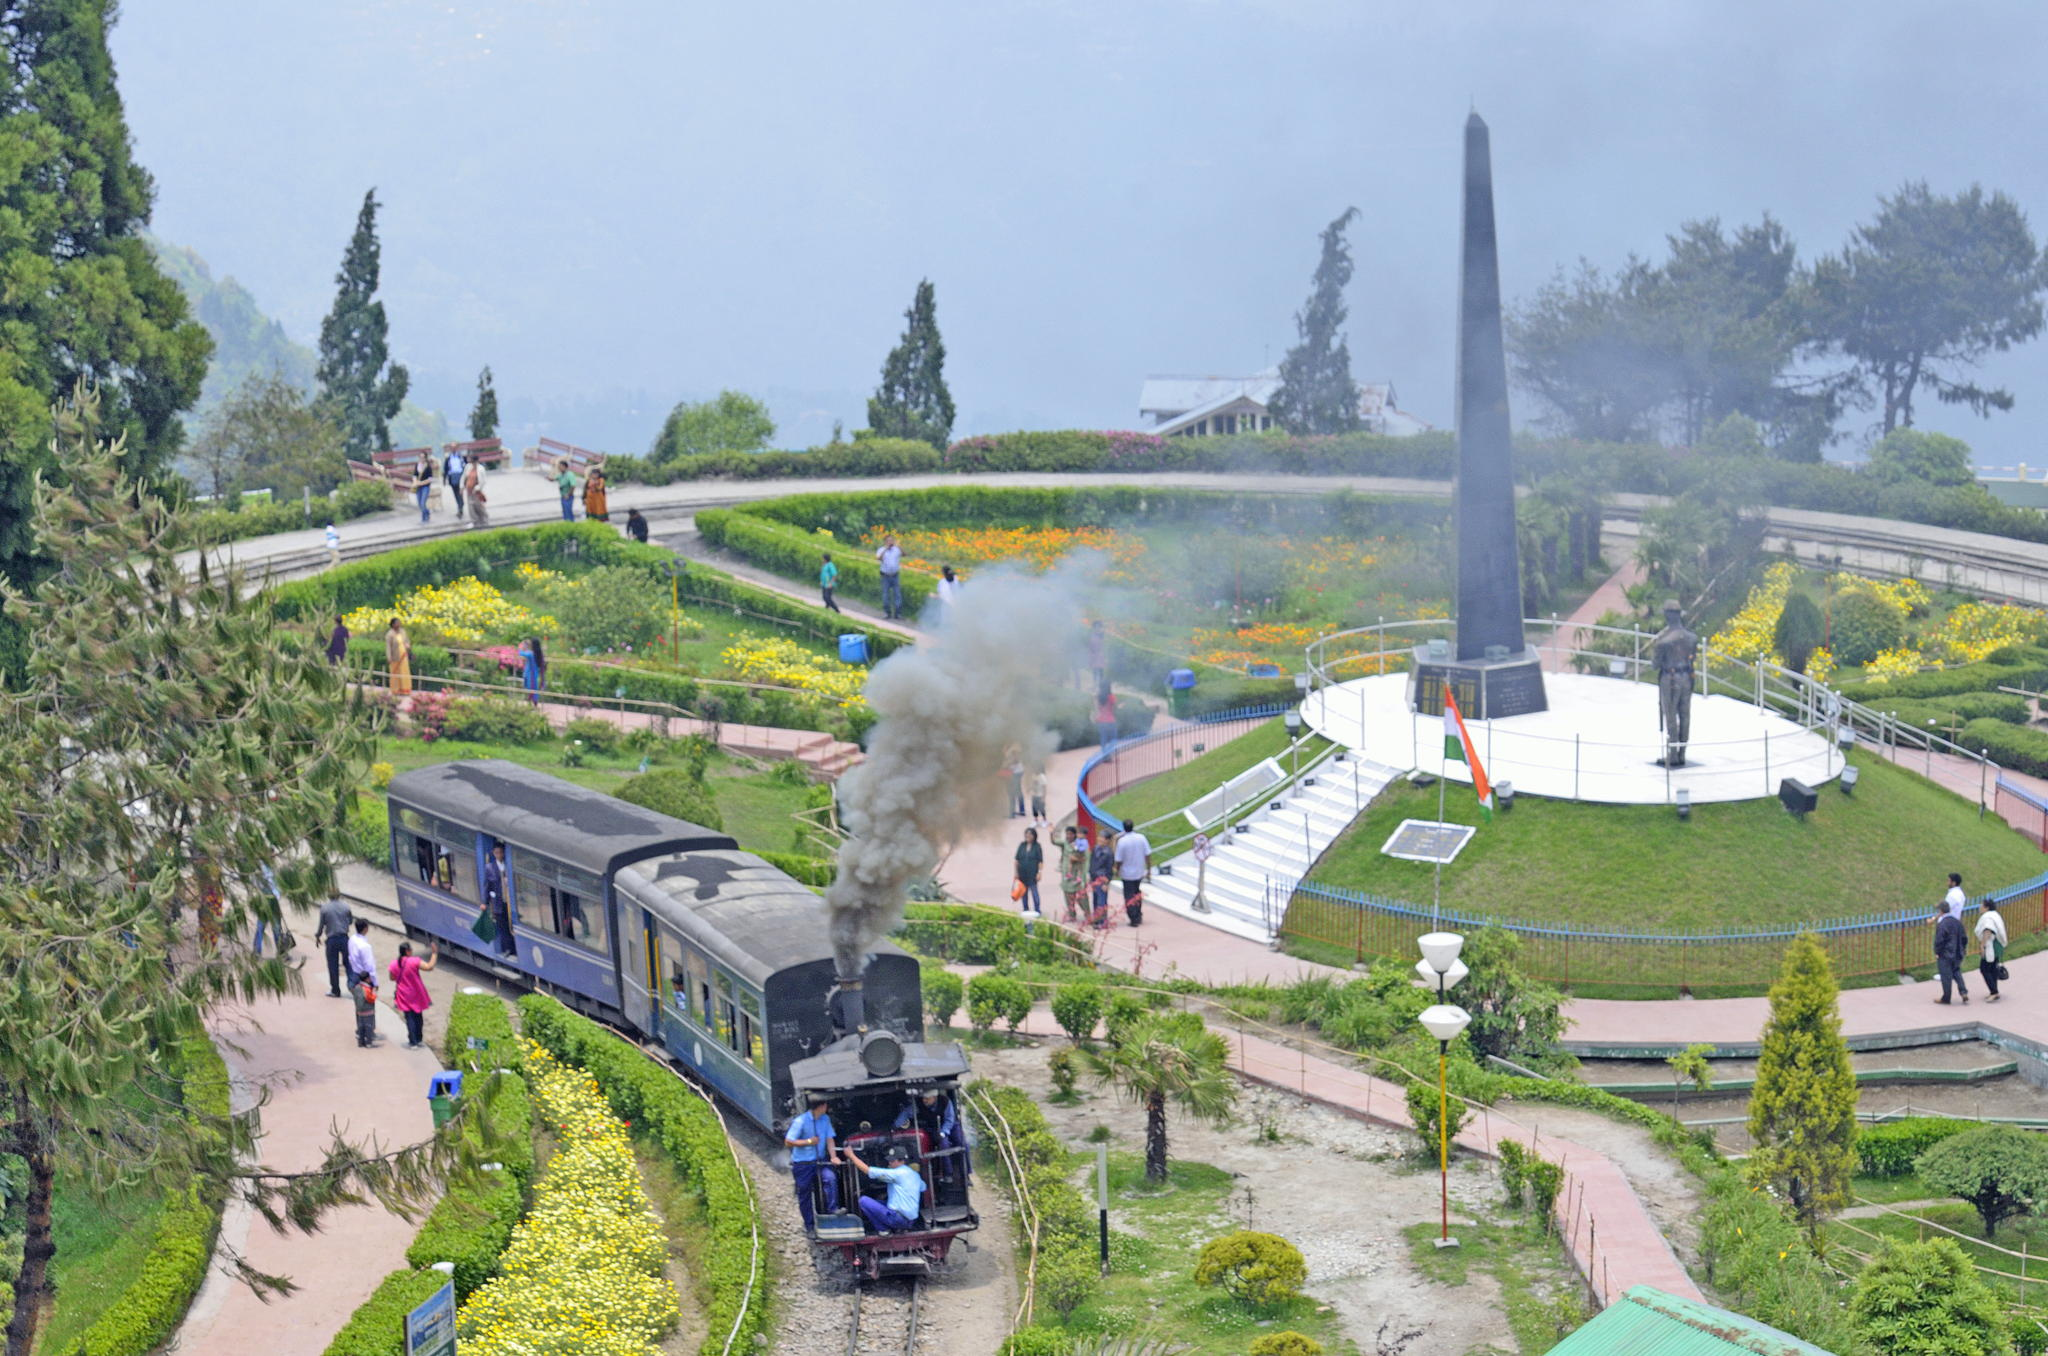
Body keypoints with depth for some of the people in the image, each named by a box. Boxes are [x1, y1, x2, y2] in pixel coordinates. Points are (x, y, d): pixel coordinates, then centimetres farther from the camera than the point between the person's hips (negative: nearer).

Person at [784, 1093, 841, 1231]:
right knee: (804, 1195, 5)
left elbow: (830, 1139, 3)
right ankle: (809, 1225, 19)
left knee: (831, 1177, -25)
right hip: (802, 1163, -4)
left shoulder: (825, 1119, 2)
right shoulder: (800, 1122, -15)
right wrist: (809, 1142, -16)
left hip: (820, 1161, 4)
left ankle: (832, 1209, -18)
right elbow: (788, 1142, -11)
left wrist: (833, 1156, -12)